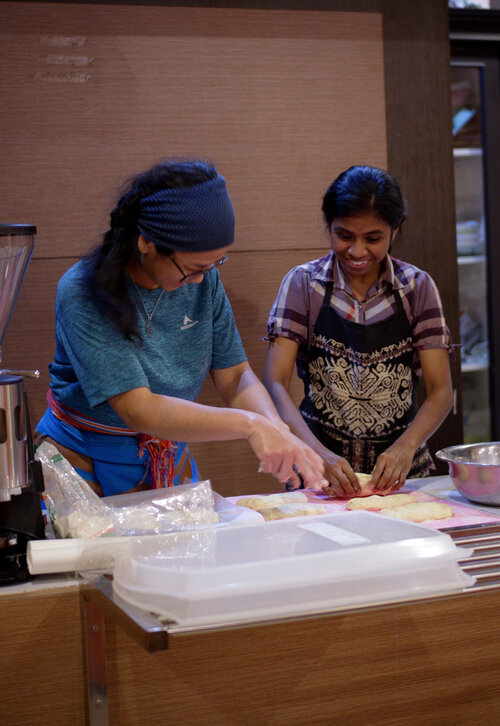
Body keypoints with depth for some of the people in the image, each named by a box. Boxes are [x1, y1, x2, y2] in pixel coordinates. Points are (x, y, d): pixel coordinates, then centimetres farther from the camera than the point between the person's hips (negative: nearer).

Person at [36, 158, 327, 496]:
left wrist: (277, 429, -21)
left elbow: (234, 375, 0)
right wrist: (250, 424, -35)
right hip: (86, 468, -2)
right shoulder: (83, 294, -20)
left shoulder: (204, 281, -3)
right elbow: (137, 410, -27)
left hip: (171, 465, 2)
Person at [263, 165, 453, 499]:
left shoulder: (418, 287, 3)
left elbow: (440, 391, 0)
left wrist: (407, 446, -19)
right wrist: (319, 453, -24)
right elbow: (275, 383, -8)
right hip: (322, 472, -1)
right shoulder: (304, 283, 0)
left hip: (401, 471, 1)